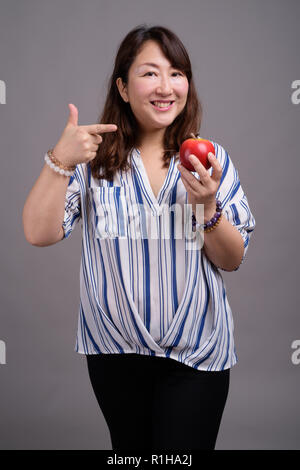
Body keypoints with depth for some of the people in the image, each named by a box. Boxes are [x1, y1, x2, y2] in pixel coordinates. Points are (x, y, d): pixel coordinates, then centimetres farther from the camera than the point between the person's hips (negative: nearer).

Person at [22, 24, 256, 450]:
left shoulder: (211, 158, -2)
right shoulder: (94, 158, -3)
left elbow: (233, 260, -1)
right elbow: (39, 234, -12)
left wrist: (208, 207, -19)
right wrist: (59, 161, -24)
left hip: (195, 354, -1)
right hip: (113, 351, 1)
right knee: (129, 448, 19)